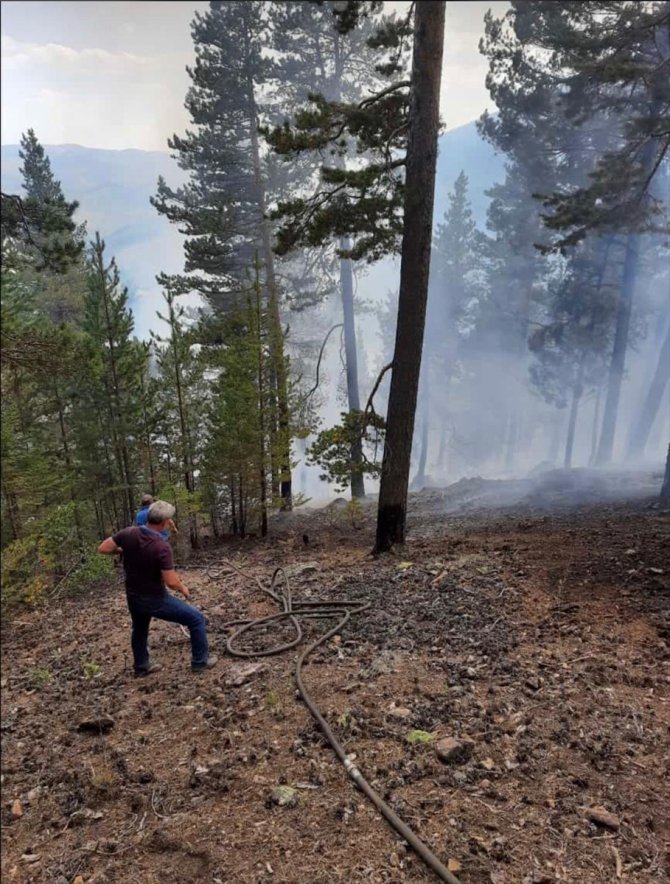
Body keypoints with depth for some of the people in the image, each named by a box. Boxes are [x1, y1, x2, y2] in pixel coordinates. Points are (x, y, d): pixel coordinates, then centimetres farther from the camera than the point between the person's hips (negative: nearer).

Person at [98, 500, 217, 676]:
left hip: (133, 597, 6)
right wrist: (183, 588, -6)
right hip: (155, 599, -6)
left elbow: (103, 549, -3)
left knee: (140, 630, 32)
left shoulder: (128, 534, -13)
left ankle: (141, 667, 49)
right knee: (196, 618, 8)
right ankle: (200, 661, 18)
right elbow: (171, 582, -27)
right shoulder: (162, 547, -29)